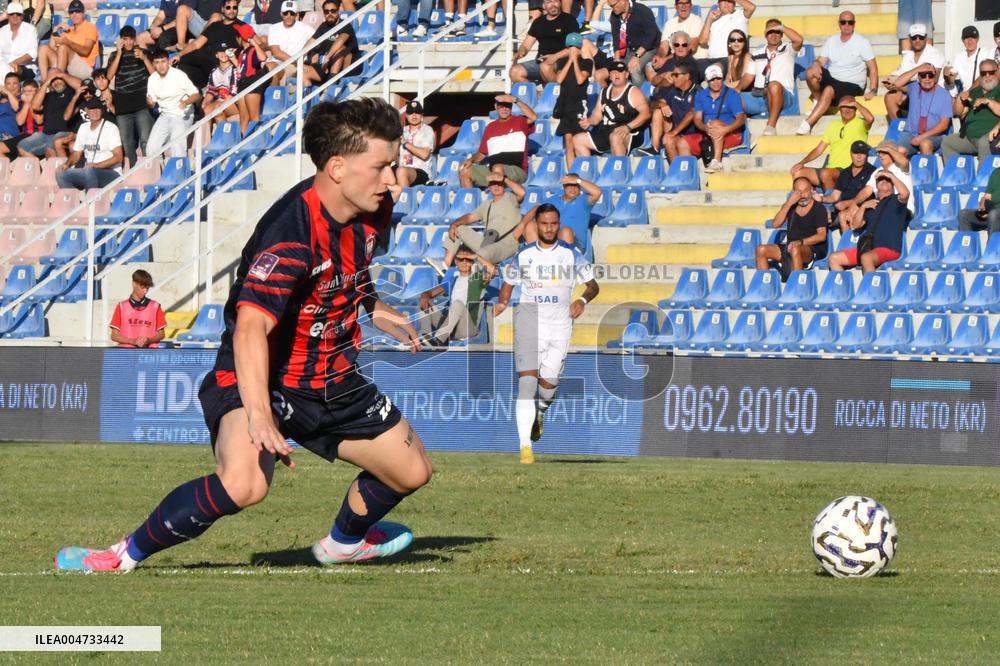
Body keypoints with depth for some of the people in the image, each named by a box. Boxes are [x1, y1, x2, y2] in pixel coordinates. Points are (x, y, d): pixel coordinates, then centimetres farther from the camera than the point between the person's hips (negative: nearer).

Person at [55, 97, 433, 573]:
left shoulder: (373, 211, -3)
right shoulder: (291, 232, -30)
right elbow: (251, 328, -42)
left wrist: (373, 308, 20)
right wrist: (259, 415, -52)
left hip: (334, 380, 8)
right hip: (262, 377, -8)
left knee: (411, 471, 12)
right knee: (243, 483, -34)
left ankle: (346, 540, 44)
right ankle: (128, 555, -14)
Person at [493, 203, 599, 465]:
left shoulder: (571, 254, 2)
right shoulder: (524, 255, 5)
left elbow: (593, 285, 5)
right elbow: (508, 283, 18)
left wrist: (583, 300, -16)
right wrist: (501, 303, -3)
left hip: (560, 326, 1)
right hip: (529, 323, -1)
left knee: (549, 383, 5)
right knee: (527, 382, -15)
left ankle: (539, 413, 43)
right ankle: (525, 446, -19)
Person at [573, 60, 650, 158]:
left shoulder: (633, 92, -3)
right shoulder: (604, 92, 17)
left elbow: (645, 113, -15)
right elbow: (597, 115, 21)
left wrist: (628, 127, -28)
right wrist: (589, 122, -3)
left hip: (630, 135, -7)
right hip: (604, 134, 7)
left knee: (615, 136, -41)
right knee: (577, 140, 1)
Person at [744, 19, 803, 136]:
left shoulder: (787, 49, 12)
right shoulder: (757, 55, 24)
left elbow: (798, 40, -9)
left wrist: (781, 27, -1)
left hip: (782, 96, -3)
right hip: (758, 96, 3)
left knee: (774, 85, -41)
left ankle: (771, 125, -40)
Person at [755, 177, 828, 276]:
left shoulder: (819, 208, -2)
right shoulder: (790, 206, 13)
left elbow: (822, 236, -10)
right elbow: (776, 224, -1)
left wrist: (801, 242, -24)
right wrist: (789, 204, -10)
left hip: (813, 248, -6)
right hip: (790, 247, 6)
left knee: (795, 250, -39)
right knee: (761, 250, -12)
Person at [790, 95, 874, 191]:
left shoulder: (860, 123, 3)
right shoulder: (833, 125, 21)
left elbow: (870, 119, -22)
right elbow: (819, 150, 21)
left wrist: (856, 104, -8)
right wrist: (802, 162, 7)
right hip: (829, 169, 7)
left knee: (825, 173, -36)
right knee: (798, 173, -7)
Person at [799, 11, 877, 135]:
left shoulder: (862, 43, -2)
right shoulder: (831, 41, 11)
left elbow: (873, 68, -4)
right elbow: (821, 61, 4)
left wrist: (872, 91, -15)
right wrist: (816, 65, -22)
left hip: (853, 85, -4)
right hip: (832, 79, 4)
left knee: (829, 90, -36)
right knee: (810, 72, -25)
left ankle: (807, 124, -40)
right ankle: (817, 101, -4)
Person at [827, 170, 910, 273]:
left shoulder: (895, 200, 8)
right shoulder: (872, 204, 26)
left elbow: (905, 194, -18)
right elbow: (855, 225, 21)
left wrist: (891, 176, -10)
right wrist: (863, 206, 8)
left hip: (889, 249, -7)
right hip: (867, 248, 7)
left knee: (866, 258, -40)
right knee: (834, 258, -3)